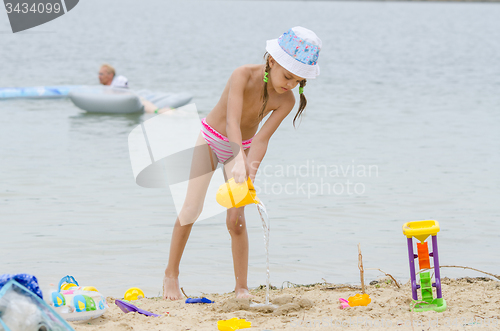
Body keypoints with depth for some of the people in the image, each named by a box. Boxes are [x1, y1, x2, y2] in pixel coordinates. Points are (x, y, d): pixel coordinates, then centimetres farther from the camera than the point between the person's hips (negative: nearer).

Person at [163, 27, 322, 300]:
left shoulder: (286, 100, -23)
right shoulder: (243, 76, -33)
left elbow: (261, 139, -27)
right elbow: (232, 123, -43)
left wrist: (249, 176, -41)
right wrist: (240, 162, -57)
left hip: (242, 147, 2)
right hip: (211, 137, -2)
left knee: (236, 220, -6)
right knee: (192, 208, -5)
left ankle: (241, 287, 4)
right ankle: (171, 275, 11)